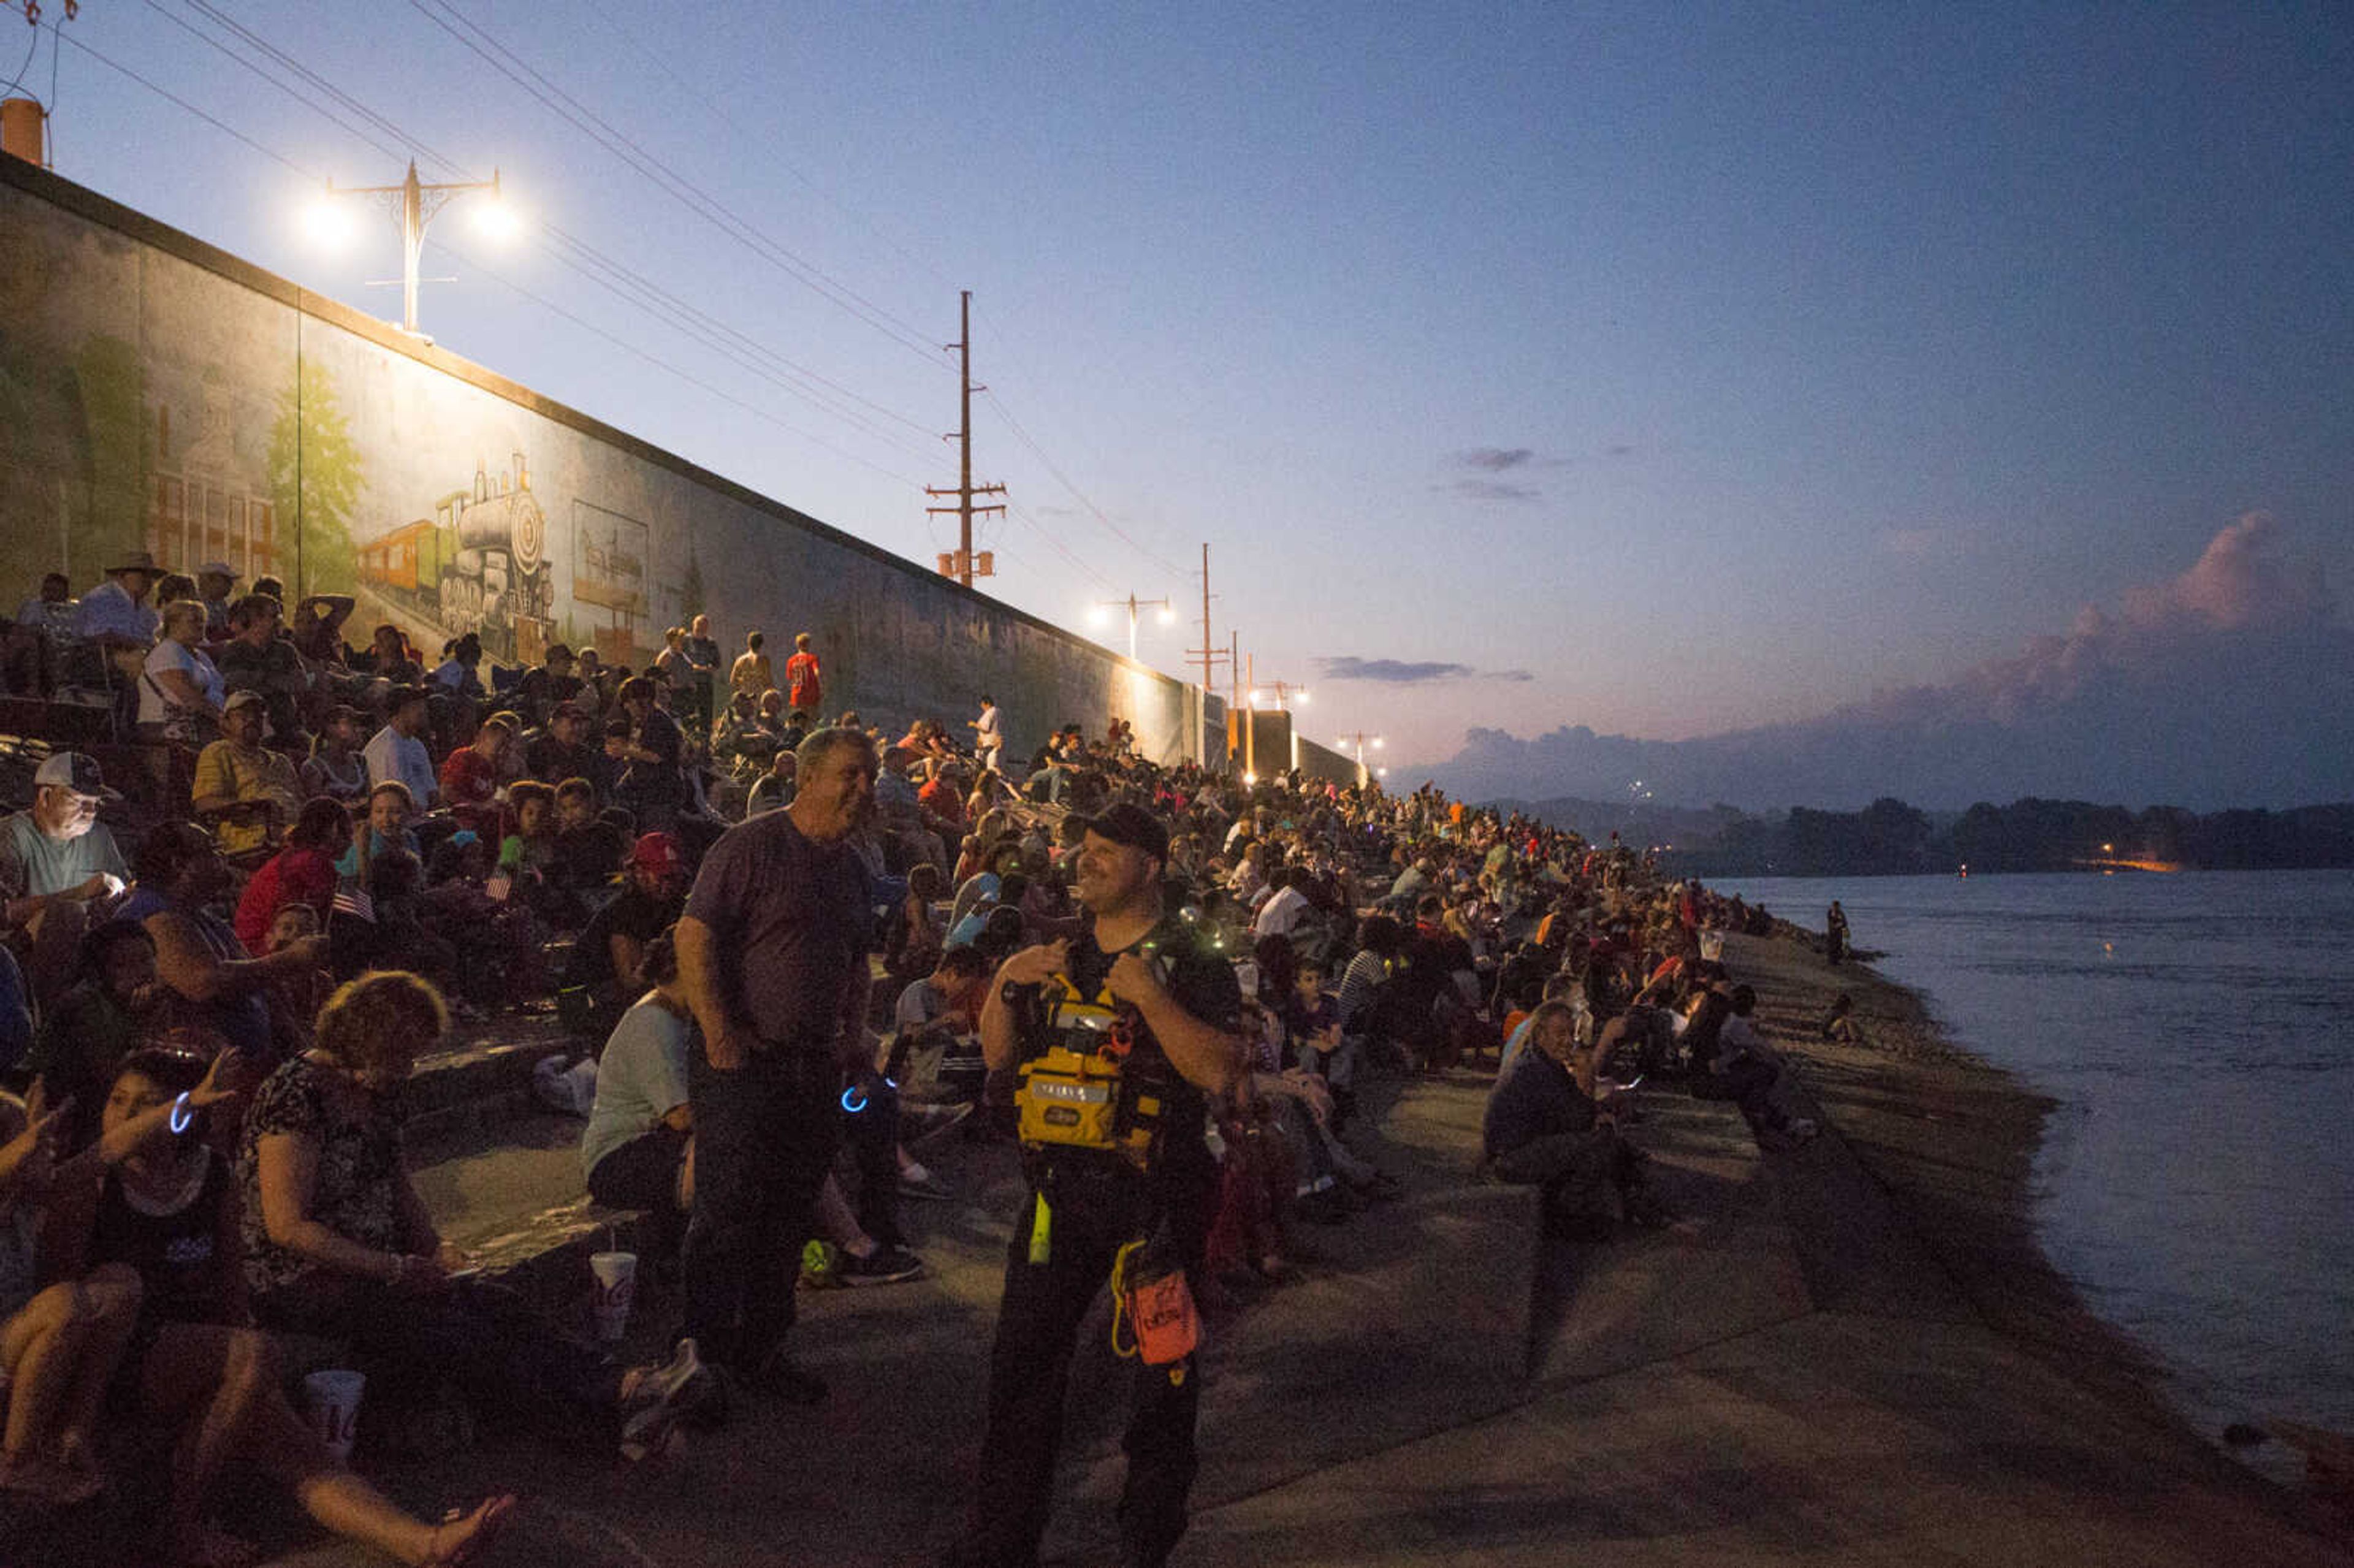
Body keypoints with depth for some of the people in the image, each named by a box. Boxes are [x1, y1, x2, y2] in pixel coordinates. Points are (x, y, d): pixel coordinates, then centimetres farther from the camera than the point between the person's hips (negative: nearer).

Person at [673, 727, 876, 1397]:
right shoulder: (752, 845, -10)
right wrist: (719, 1034, -19)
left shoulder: (852, 866, 13)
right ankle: (700, 1354, 11)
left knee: (788, 1217, 14)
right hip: (745, 1063, -7)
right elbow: (694, 937, -15)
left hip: (815, 1066, 7)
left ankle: (761, 1349, 27)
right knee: (727, 1215, -3)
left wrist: (854, 1034, 13)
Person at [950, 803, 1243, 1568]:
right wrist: (1004, 984, -4)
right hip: (1060, 1182, 5)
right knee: (1022, 1361, 9)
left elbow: (1219, 1070, -19)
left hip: (1153, 1194, -5)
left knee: (1162, 1369, 7)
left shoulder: (1192, 965, -6)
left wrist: (1149, 996, -26)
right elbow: (998, 1056, 13)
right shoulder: (1058, 955, 11)